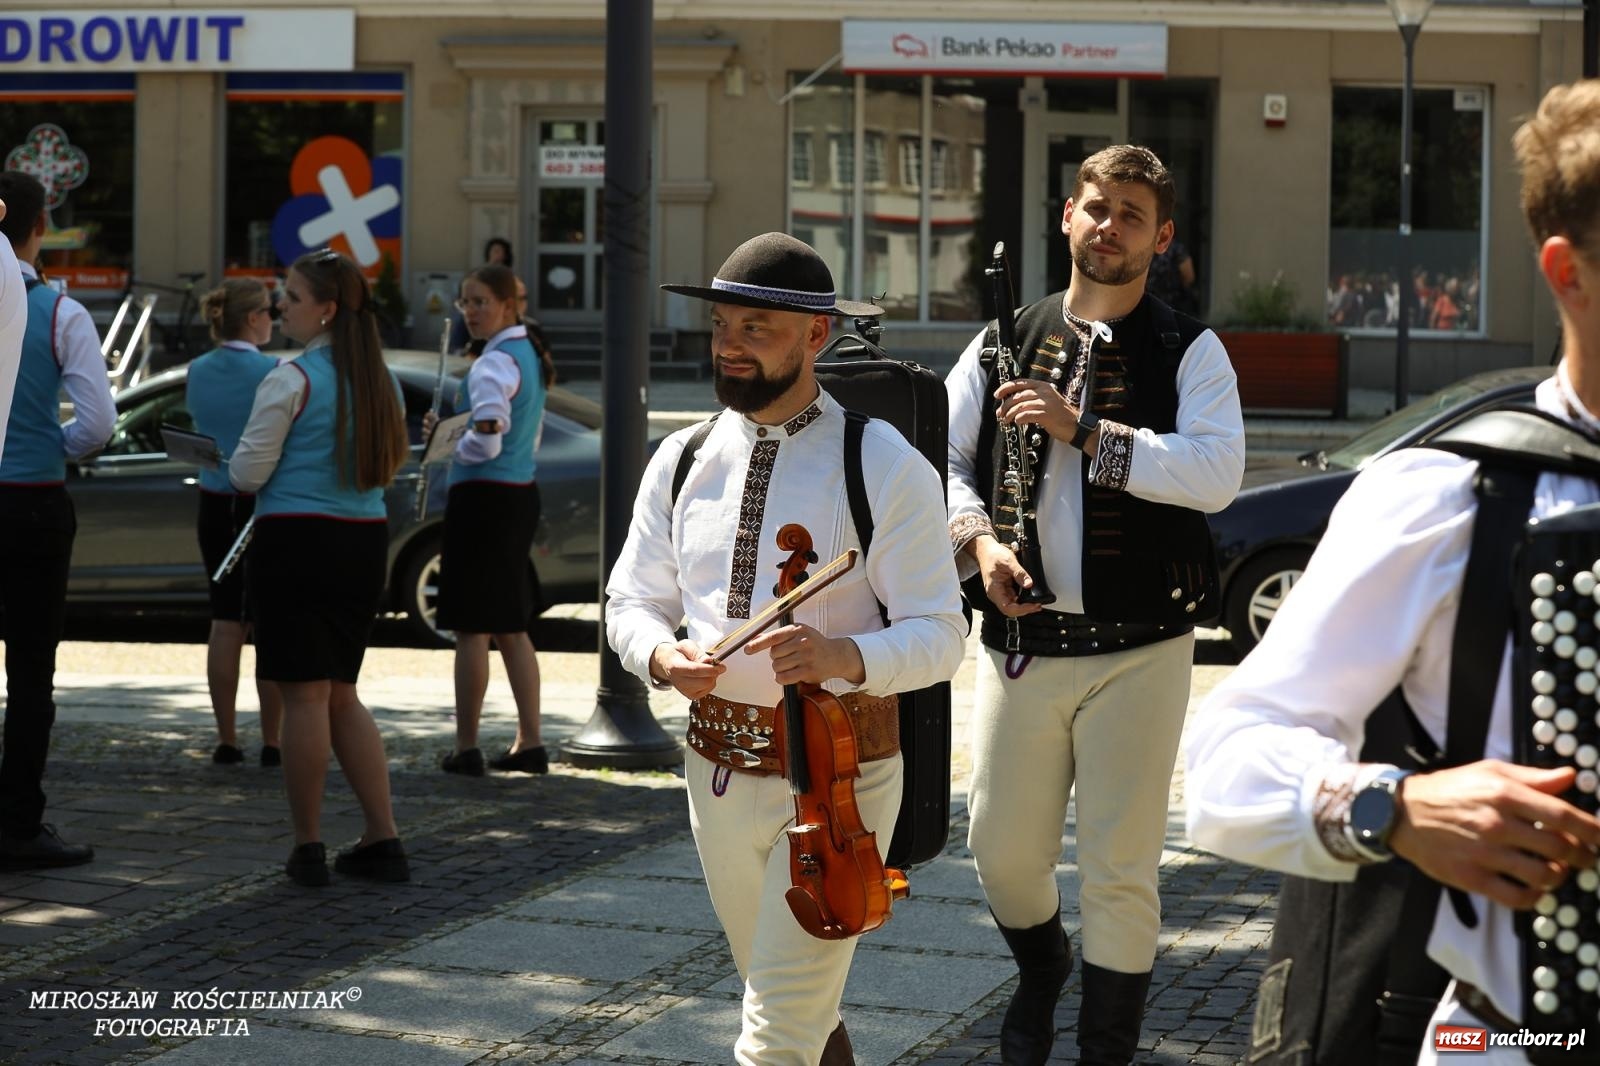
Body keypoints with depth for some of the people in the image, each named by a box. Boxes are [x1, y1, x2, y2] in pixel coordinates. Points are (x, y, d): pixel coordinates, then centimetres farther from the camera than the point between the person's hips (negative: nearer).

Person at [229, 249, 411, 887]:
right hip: (365, 540, 7)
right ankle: (382, 842, 11)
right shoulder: (380, 380, 9)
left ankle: (308, 848, 4)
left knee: (304, 695, -1)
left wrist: (237, 465, 12)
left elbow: (247, 474, -10)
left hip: (295, 540, -7)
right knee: (341, 695, 14)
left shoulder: (292, 380, -12)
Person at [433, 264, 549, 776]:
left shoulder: (493, 364, -16)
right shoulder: (530, 356, 14)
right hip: (521, 494, 10)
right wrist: (456, 430, 14)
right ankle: (530, 744, 14)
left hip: (483, 497, -10)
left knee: (471, 629, -4)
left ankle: (467, 748, 0)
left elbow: (486, 442, -24)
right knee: (511, 628, 14)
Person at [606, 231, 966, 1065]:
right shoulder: (682, 462, 4)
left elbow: (937, 635, -12)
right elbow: (633, 599, 9)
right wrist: (662, 657, -14)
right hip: (720, 769, 5)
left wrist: (846, 658, -32)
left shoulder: (885, 467, -10)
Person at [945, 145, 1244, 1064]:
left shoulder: (1190, 352, -1)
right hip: (1021, 641, 3)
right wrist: (979, 541, -8)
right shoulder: (1005, 342, 9)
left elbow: (1218, 473, -16)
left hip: (1139, 651, -3)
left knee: (1121, 873, -1)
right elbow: (942, 460, 11)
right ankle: (1043, 973, 44)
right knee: (1004, 852, 11)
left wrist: (1083, 430, -18)